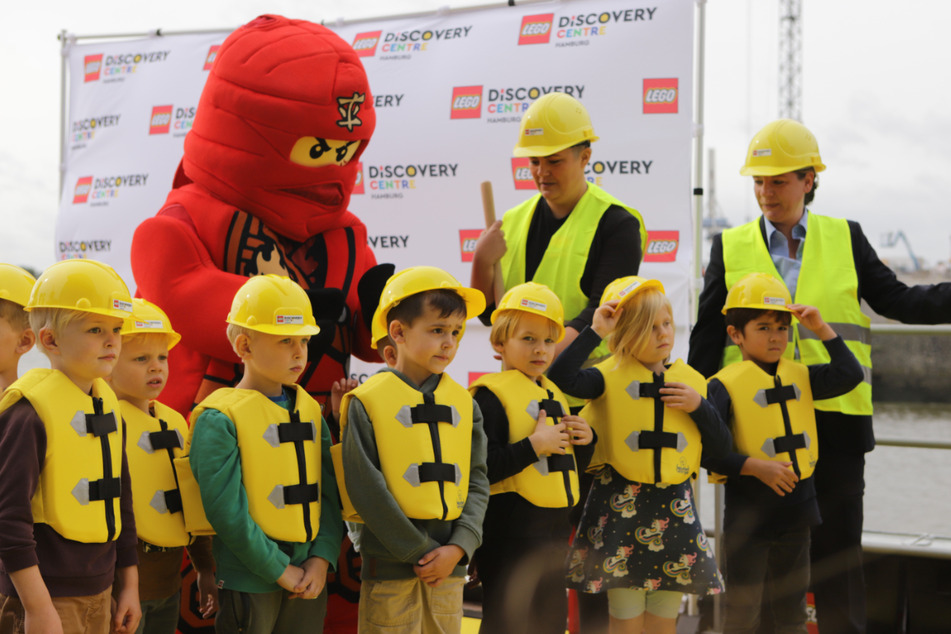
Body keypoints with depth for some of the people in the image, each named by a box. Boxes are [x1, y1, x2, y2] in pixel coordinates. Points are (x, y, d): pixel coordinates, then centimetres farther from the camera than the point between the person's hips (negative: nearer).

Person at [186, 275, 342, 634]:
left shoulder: (310, 411, 9)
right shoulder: (219, 419, -11)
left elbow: (329, 495, 8)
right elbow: (228, 512, -16)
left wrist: (322, 560, -6)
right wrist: (281, 571, -14)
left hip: (308, 581, 6)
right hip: (250, 585, -6)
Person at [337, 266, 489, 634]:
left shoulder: (464, 403, 9)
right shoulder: (368, 402, -6)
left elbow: (477, 482, 7)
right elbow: (366, 488, -11)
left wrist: (459, 547, -8)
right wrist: (419, 552, -12)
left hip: (449, 565, 4)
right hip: (391, 564, -4)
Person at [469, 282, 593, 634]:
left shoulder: (554, 394, 15)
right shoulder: (491, 395, -12)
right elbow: (481, 467, -23)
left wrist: (585, 437, 7)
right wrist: (534, 445, -23)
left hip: (554, 529, 9)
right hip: (510, 534, -8)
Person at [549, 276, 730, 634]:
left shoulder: (691, 381, 9)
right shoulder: (610, 377, -4)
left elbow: (721, 448, 10)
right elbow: (560, 377, -24)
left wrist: (699, 407, -5)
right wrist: (595, 331, -17)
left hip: (675, 507, 4)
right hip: (622, 505, -4)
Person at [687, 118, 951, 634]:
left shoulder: (845, 238, 7)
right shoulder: (730, 248, 5)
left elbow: (896, 300, 5)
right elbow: (707, 340, 5)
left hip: (835, 421, 0)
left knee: (838, 554, 7)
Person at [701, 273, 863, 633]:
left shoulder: (800, 376, 7)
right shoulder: (725, 385, -11)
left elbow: (850, 375, -3)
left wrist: (822, 329, -6)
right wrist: (757, 467, -25)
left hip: (796, 509, 5)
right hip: (748, 513, -5)